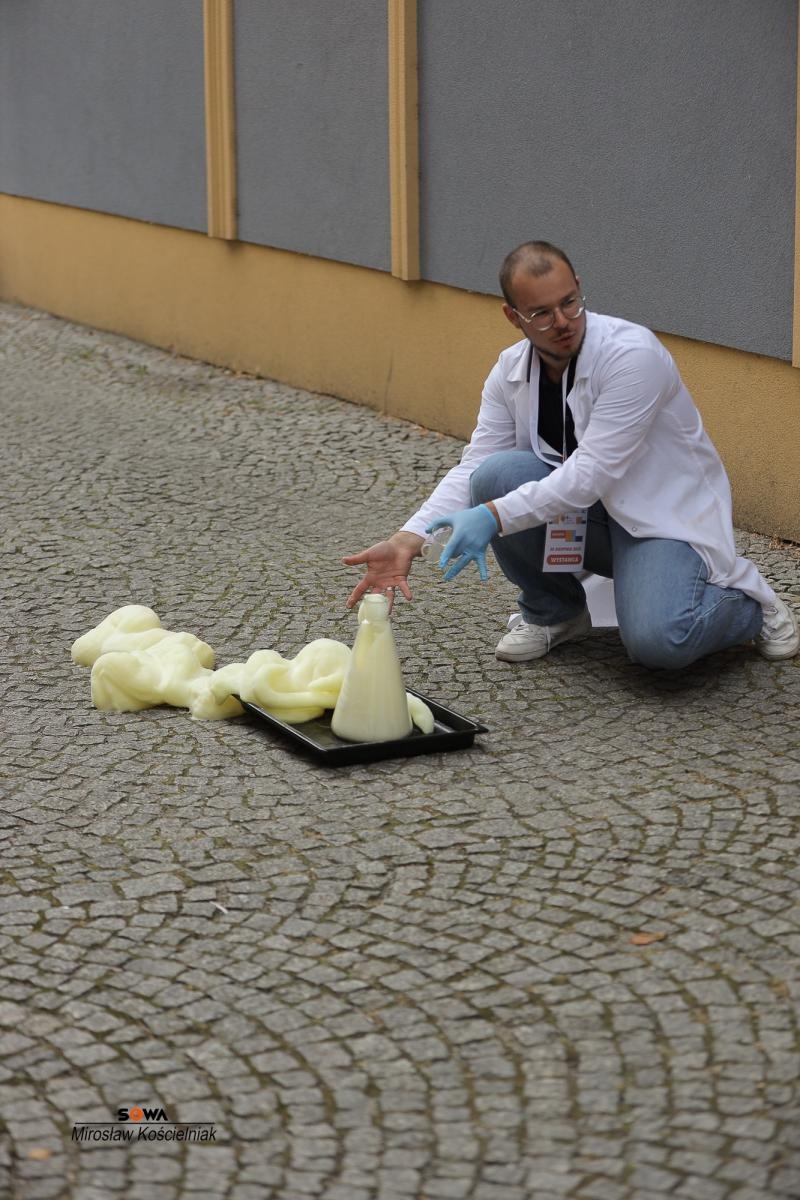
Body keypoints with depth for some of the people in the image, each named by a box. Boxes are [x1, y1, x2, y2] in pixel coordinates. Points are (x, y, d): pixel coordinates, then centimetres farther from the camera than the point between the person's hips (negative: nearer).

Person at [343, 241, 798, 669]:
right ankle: (554, 611, 2)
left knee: (657, 641, -33)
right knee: (497, 475, -22)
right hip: (589, 513, 6)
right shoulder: (511, 371, -4)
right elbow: (472, 468, -8)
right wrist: (410, 538, -24)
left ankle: (748, 601, 3)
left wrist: (494, 516, -38)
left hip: (667, 514, -5)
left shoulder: (632, 354, -25)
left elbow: (591, 474, -30)